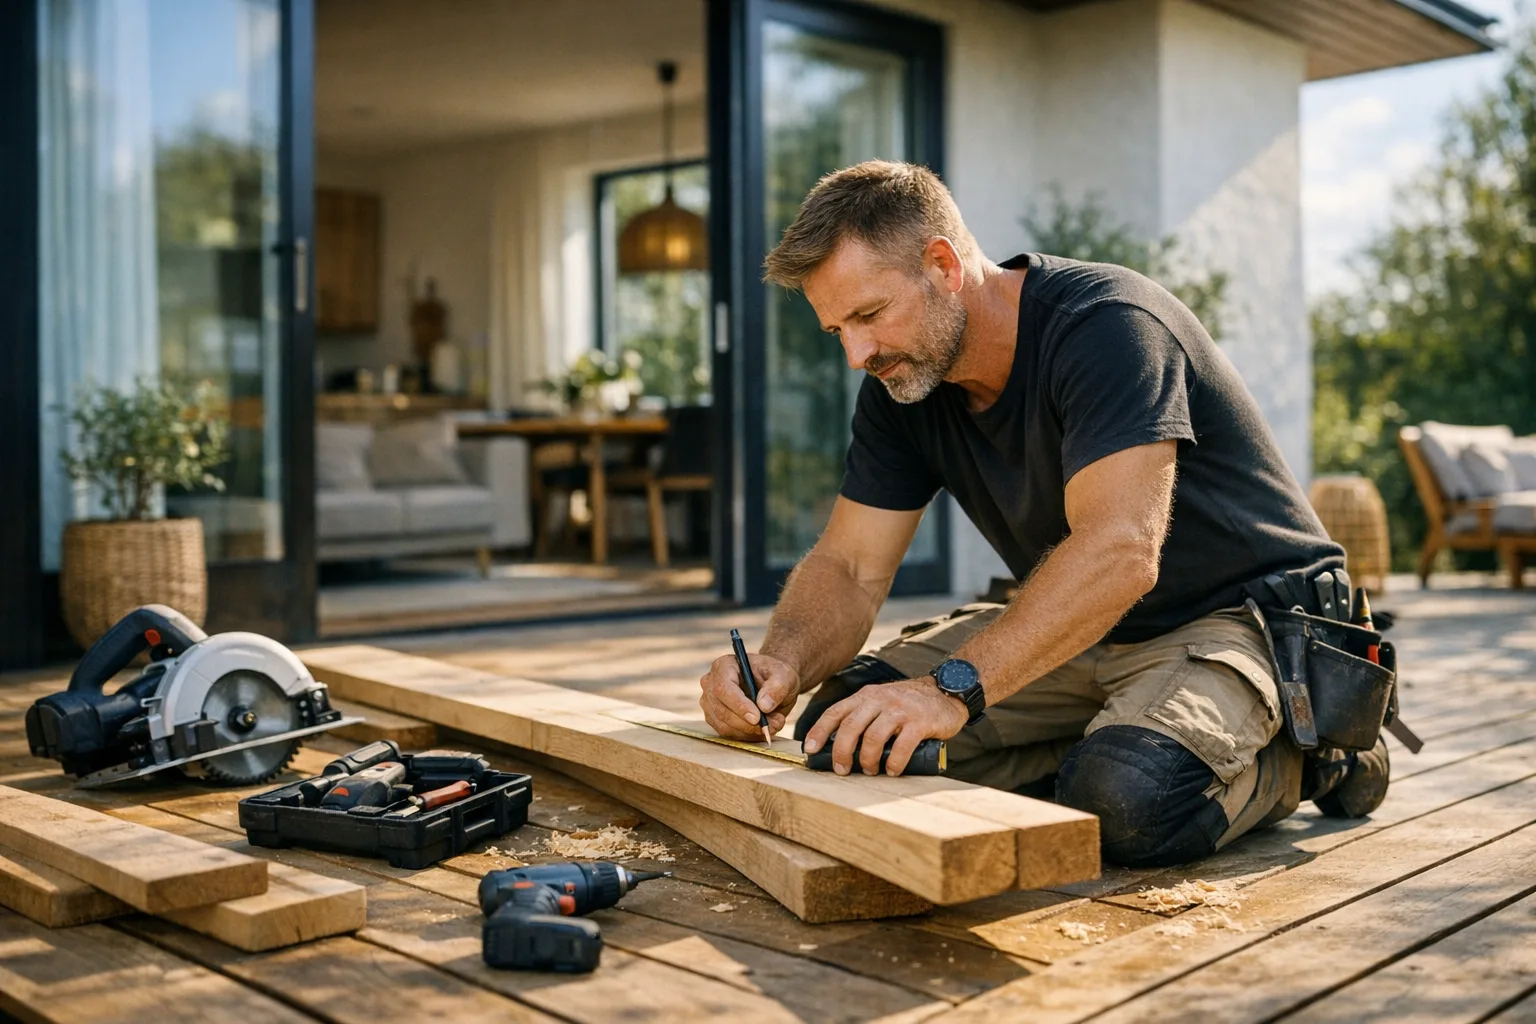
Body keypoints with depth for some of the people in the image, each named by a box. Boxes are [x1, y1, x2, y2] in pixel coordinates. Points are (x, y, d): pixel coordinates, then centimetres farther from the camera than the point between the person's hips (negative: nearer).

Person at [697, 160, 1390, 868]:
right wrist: (784, 663, -26)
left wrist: (953, 687, -47)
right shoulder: (901, 384, -2)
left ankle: (1293, 757, -3)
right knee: (846, 731, -8)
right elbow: (849, 568, -3)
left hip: (1245, 617, -7)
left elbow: (1119, 551, -38)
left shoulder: (1107, 325, -25)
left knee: (1126, 797, -36)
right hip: (1085, 631, 7)